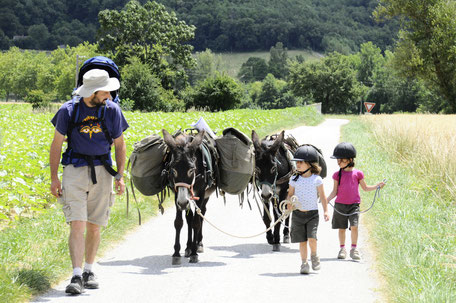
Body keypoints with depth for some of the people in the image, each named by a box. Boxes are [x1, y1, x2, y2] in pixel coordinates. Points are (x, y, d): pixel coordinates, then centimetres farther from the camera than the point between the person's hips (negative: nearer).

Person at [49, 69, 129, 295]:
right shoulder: (69, 111, -6)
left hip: (102, 172, 2)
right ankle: (76, 277, -15)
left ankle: (89, 271, 25)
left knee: (94, 227, 8)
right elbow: (56, 145, 4)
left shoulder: (112, 110, -1)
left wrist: (120, 176, 5)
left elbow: (119, 145, 11)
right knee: (77, 225, -13)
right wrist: (54, 178, 3)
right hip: (75, 170, -2)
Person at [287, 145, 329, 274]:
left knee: (312, 238, -15)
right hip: (298, 213, 2)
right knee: (302, 240, 3)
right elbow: (290, 194, 10)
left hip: (312, 214, -2)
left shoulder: (317, 179, -3)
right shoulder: (294, 179, 4)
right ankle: (304, 263, 12)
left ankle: (314, 256, 13)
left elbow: (322, 196, 2)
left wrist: (326, 211, -3)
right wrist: (289, 203, -10)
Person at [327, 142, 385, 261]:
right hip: (340, 205, 2)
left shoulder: (357, 173, 1)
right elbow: (335, 191, 6)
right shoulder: (337, 175, 4)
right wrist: (327, 200, -10)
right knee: (341, 228, 6)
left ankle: (354, 249, -2)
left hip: (353, 205, -1)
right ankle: (342, 249, 20)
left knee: (354, 226, -13)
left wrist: (377, 186, -1)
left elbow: (365, 188, 12)